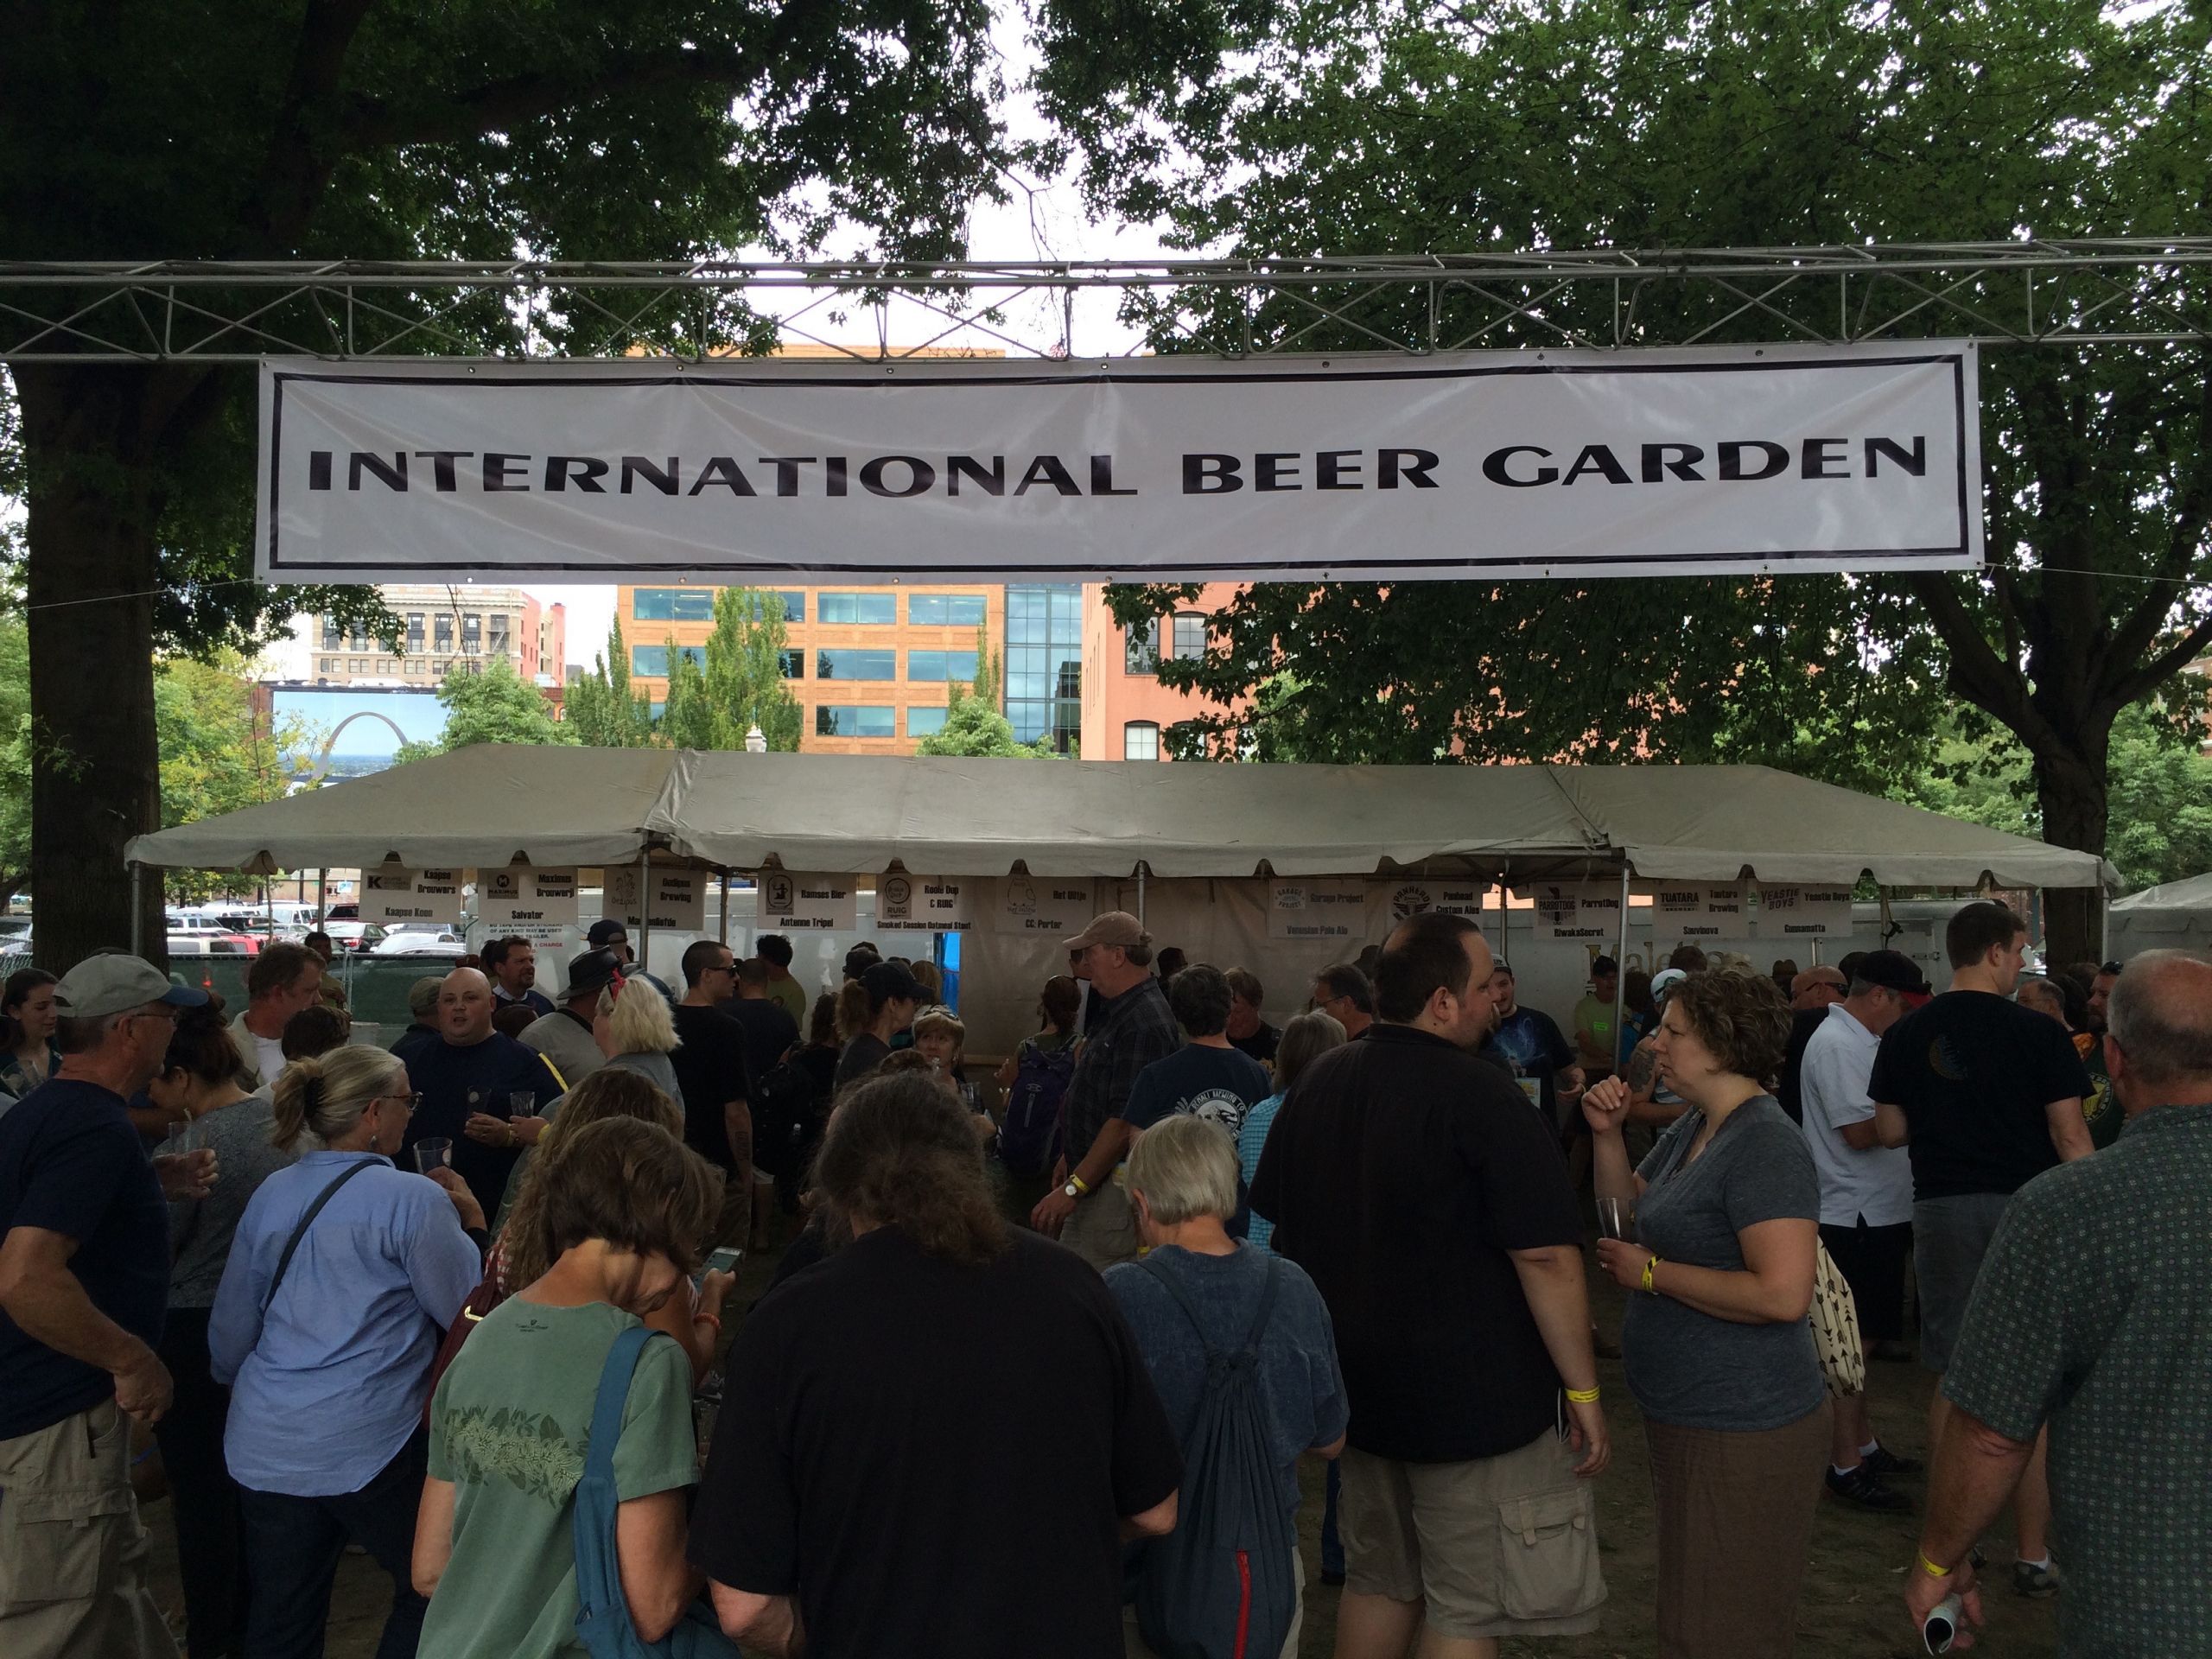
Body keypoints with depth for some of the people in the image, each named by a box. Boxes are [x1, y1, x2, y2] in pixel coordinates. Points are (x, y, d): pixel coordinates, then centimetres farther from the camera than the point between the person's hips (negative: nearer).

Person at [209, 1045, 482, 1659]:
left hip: (264, 1446, 7)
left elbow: (230, 1331, 15)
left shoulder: (270, 1194, 5)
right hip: (368, 1445, -6)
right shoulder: (412, 1199, -14)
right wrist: (472, 1223, 4)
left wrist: (235, 1379, 34)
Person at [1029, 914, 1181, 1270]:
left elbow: (1126, 1122, -25)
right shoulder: (1114, 1010, 13)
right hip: (1091, 1178, 10)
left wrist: (1073, 1188, -23)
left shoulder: (1143, 1024, -21)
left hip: (1116, 1183, -10)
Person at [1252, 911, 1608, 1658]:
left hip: (1357, 1390, 7)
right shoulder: (1482, 1097, -19)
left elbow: (1279, 1221, 11)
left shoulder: (1316, 1083, 2)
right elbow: (1546, 1257, -21)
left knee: (1379, 1584, 22)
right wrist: (1583, 1392, -11)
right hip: (1472, 1399, -7)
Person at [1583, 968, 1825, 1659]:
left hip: (1743, 1428, -10)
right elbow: (1630, 1214, 15)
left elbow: (1783, 1295, -30)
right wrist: (1608, 1136, 1)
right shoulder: (1692, 1127, 8)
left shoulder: (1765, 1145, -22)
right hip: (1687, 1416, 10)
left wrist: (1650, 1272, -22)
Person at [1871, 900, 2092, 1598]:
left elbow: (1890, 1131, 5)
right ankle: (2033, 1555, 13)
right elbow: (2070, 1135, -9)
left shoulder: (1906, 1035, 1)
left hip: (1943, 1211, 3)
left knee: (1954, 1379, 14)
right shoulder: (2038, 1033, -9)